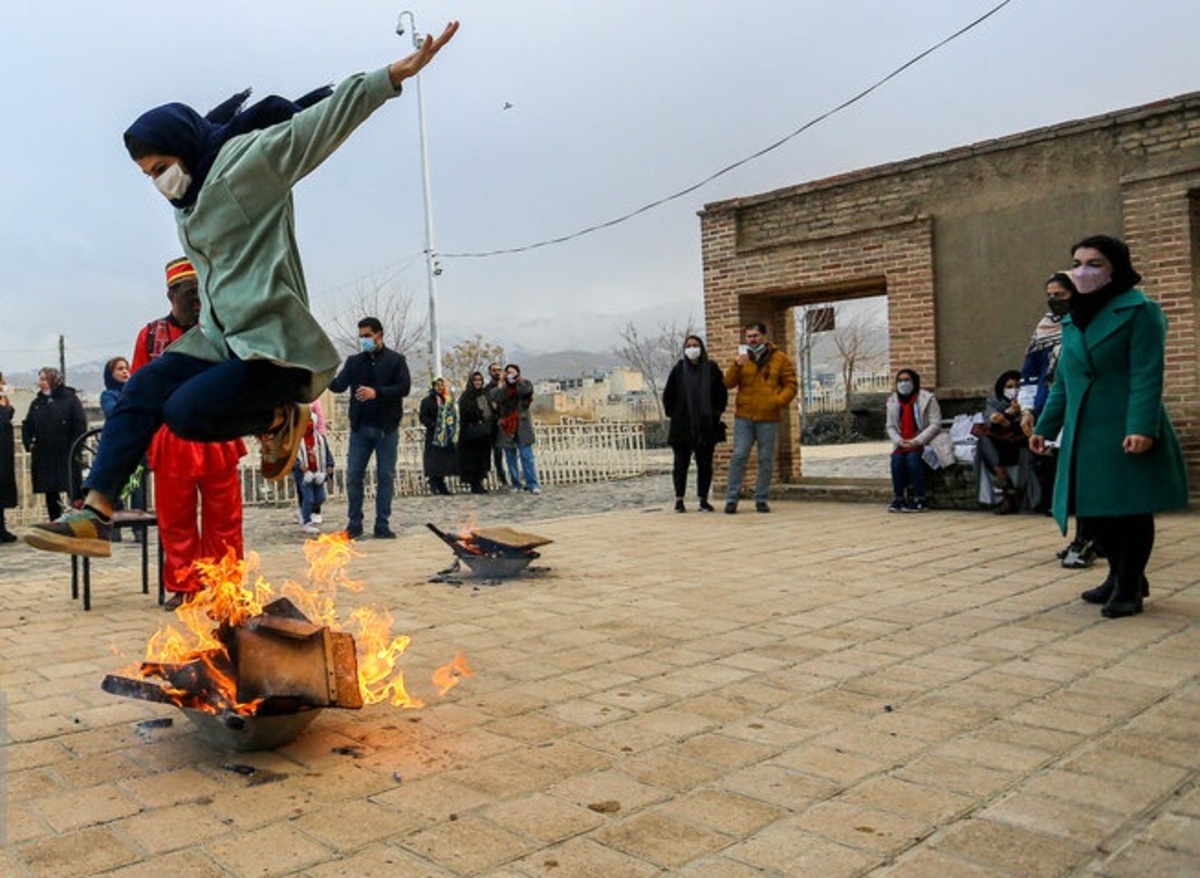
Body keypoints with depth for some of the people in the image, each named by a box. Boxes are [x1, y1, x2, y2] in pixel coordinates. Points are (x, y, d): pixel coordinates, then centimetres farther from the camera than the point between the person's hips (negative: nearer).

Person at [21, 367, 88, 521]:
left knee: (73, 491, -5)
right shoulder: (37, 403, 11)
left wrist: (74, 448, -12)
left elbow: (80, 426, -8)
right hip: (44, 457, 5)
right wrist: (28, 444, 3)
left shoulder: (70, 399, -3)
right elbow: (27, 426, 17)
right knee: (50, 495, 10)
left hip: (67, 456, -5)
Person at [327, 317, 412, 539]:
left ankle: (382, 525, 9)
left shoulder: (396, 360, 1)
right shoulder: (354, 361, 10)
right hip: (360, 428, 2)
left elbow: (404, 387, -10)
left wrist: (377, 392, -22)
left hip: (386, 428, -2)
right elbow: (339, 385, 0)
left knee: (386, 476, 2)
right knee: (353, 475, 1)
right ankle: (354, 524, 11)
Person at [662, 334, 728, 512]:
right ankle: (679, 499, 12)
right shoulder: (678, 370, 3)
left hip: (706, 426, 0)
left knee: (705, 464, 4)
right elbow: (668, 395, 9)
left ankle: (703, 499, 12)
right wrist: (672, 414, 4)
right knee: (681, 463, 5)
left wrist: (717, 413, 3)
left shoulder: (711, 369, 3)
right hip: (682, 426, 0)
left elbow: (722, 392, 8)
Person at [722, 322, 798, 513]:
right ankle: (731, 499, 1)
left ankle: (761, 499, 14)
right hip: (743, 417, 1)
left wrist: (779, 401, -13)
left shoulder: (780, 359, 5)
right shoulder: (742, 357, 10)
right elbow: (728, 383, 0)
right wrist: (737, 365, -16)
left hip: (769, 418, 0)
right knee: (739, 457, -4)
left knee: (766, 460, 4)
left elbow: (791, 385, 4)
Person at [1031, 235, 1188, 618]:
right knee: (1093, 510, 12)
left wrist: (1141, 427, -23)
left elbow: (1147, 375, -14)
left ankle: (1129, 588, 14)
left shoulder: (1139, 311, -5)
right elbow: (1062, 381, 19)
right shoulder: (1073, 320, 15)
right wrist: (1045, 427, 15)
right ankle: (1120, 576, 31)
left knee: (1131, 510, 2)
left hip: (1125, 433, -7)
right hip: (1084, 435, 7)